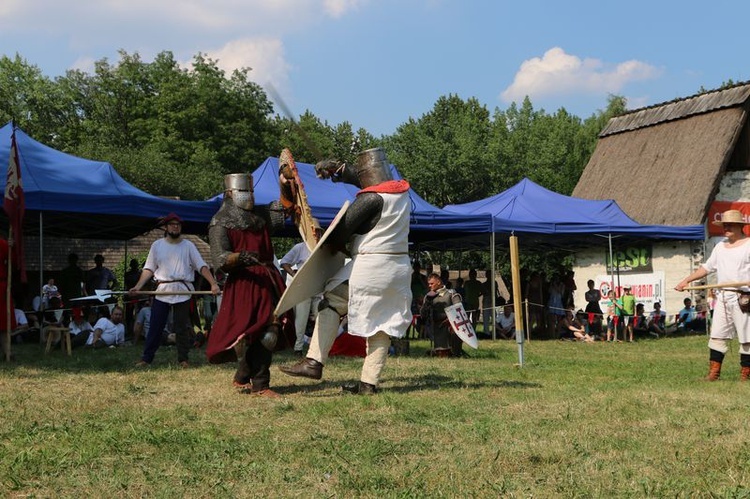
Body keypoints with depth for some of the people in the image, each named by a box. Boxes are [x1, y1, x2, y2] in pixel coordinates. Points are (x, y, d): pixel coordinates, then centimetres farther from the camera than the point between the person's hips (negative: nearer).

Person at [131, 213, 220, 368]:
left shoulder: (188, 246, 3)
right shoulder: (157, 245, 7)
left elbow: (202, 266, -4)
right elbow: (149, 269, 6)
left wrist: (213, 283, -16)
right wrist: (137, 287, -6)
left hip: (183, 292, 0)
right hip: (162, 291, 1)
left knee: (183, 328, 5)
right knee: (155, 327, 2)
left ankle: (183, 359, 15)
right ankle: (146, 358, 9)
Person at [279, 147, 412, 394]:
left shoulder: (372, 198, -12)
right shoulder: (402, 191, 12)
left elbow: (344, 227, -10)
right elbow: (368, 180, 26)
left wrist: (329, 244, 8)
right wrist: (338, 168, 19)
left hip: (370, 266, -8)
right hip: (400, 268, 8)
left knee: (331, 304, 0)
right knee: (382, 324, 9)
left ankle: (314, 362, -10)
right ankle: (369, 383, 10)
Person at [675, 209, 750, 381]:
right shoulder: (720, 246, 18)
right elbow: (707, 267, 24)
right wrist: (686, 280, 20)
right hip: (723, 297, 6)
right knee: (717, 335, 3)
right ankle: (713, 373, 5)